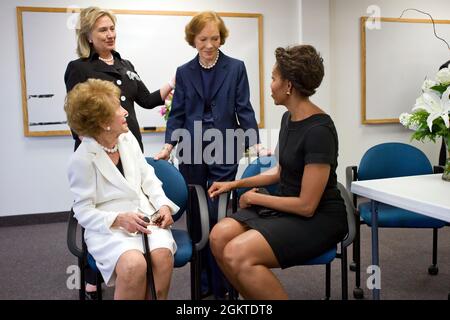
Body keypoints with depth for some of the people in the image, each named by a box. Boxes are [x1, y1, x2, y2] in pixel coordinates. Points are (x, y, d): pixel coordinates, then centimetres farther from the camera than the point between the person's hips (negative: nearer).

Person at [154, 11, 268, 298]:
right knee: (196, 217, 7)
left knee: (217, 216, -6)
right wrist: (169, 146, -6)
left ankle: (220, 285, 6)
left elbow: (244, 109, 0)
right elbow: (177, 114, 7)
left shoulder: (236, 68, 4)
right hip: (192, 154, 3)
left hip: (224, 151, -2)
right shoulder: (184, 72, 9)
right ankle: (202, 281, 20)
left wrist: (255, 144, -11)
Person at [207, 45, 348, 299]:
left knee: (238, 254, -27)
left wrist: (255, 197, -9)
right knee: (220, 236, -13)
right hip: (286, 206, 8)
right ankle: (257, 297, 4)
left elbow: (307, 205, -20)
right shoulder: (288, 118, 6)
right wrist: (235, 184, 17)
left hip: (318, 219, -8)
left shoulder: (319, 130, -21)